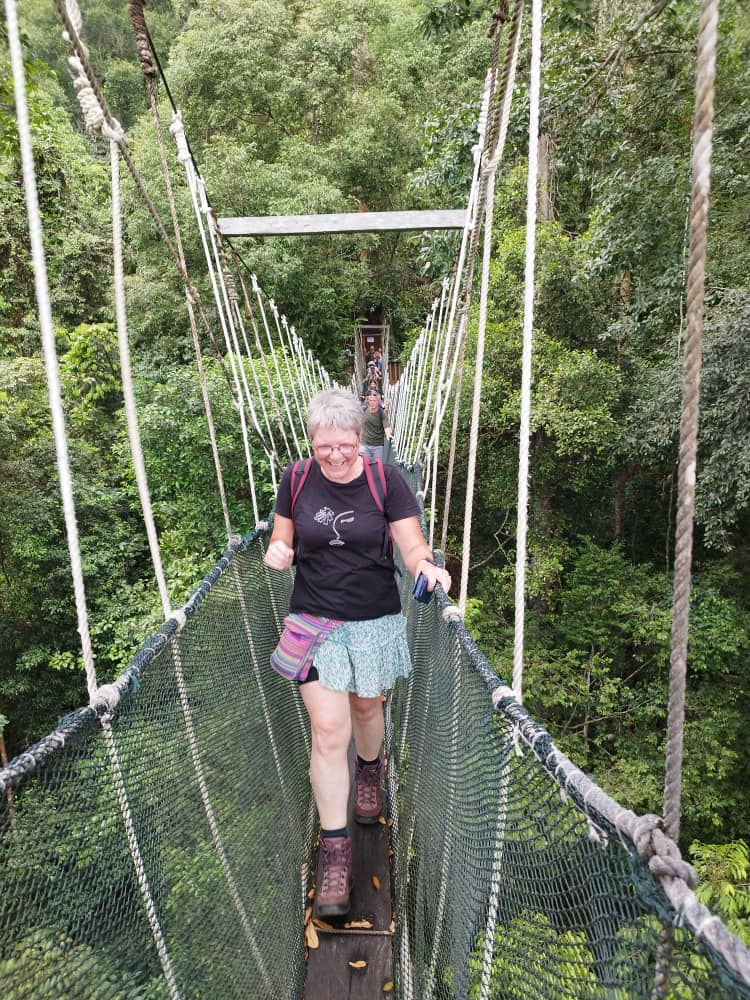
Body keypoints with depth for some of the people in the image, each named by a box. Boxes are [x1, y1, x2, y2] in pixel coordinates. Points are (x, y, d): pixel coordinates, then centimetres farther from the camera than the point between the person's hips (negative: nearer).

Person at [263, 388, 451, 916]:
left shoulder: (387, 480, -10)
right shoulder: (296, 479, -4)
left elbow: (413, 546, -10)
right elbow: (282, 540, 7)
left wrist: (427, 566, -32)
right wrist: (277, 552, -17)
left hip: (375, 621, 0)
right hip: (314, 620, 0)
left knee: (366, 709, 21)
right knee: (329, 730, -3)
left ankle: (369, 772, 55)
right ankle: (335, 850, 14)